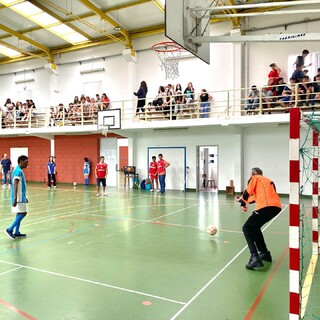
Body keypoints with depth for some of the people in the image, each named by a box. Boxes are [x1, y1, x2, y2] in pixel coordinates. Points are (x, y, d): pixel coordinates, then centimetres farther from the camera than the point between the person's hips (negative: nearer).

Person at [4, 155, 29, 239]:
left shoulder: (19, 170, 14)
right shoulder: (18, 171, -17)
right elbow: (15, 185, -24)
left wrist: (24, 197, 27)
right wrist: (15, 198, -29)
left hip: (21, 197, 10)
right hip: (19, 197, -10)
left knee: (20, 214, 11)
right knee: (22, 213, -8)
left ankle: (16, 232, 16)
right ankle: (9, 230, -5)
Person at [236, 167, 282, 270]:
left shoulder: (255, 178, 11)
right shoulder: (267, 181, 32)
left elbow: (247, 192, 2)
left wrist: (243, 204, 19)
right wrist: (243, 200, 42)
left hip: (266, 207, -8)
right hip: (276, 206, 8)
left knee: (247, 228, 2)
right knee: (254, 227, 25)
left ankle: (255, 257, -12)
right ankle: (265, 253, 28)